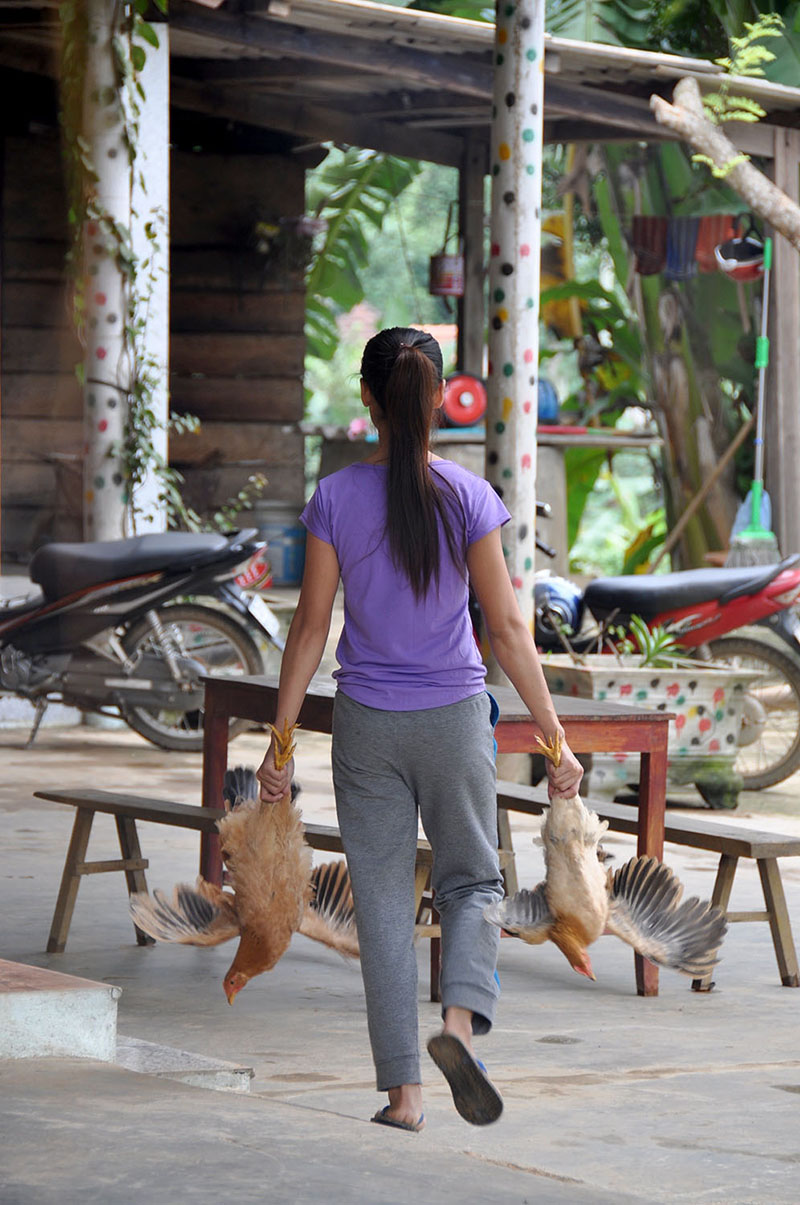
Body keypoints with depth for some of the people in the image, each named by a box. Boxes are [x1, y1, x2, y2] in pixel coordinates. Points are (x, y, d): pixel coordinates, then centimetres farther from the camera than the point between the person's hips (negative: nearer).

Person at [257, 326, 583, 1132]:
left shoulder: (334, 500, -5)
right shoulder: (468, 498, -7)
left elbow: (311, 626, -3)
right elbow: (506, 627, -7)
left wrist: (280, 741, 4)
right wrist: (554, 737, -2)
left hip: (367, 726, 1)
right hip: (454, 715, 0)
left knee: (383, 901, 7)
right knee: (471, 879, 15)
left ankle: (403, 1089, 5)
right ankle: (460, 1018, -13)